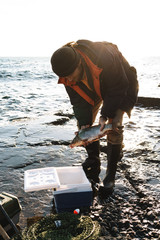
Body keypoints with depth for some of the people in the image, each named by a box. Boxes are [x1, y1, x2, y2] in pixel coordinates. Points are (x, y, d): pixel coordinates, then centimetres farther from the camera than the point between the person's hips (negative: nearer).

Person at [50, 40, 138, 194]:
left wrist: (105, 115, -32)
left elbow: (117, 89, -29)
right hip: (93, 89, 5)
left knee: (114, 128, -15)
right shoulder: (67, 73, -24)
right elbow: (78, 100, -15)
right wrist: (84, 122, -27)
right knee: (83, 124, -3)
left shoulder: (105, 58, -41)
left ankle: (111, 174, 0)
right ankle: (93, 168, 13)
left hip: (120, 86, -5)